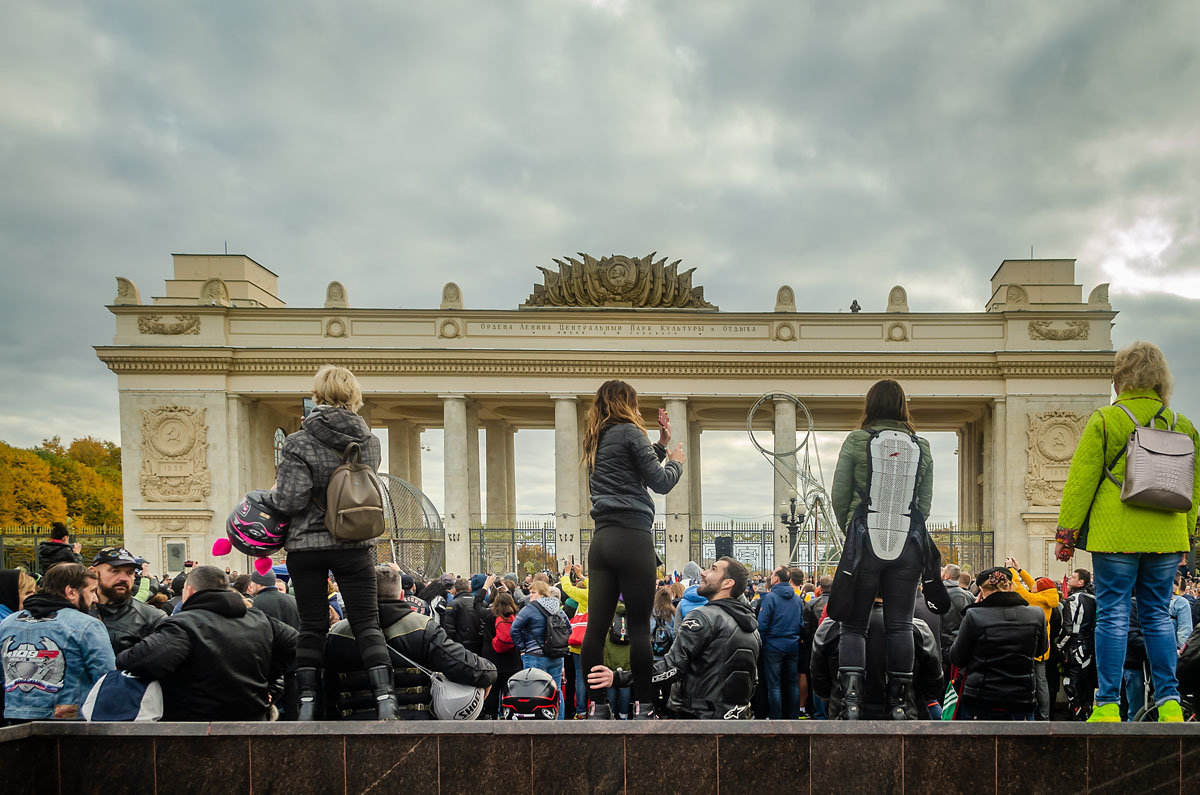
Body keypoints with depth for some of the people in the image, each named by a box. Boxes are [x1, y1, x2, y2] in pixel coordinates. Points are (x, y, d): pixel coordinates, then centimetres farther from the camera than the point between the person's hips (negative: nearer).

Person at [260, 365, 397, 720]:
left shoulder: (299, 442, -11)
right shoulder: (369, 441, 1)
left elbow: (291, 499, -14)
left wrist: (268, 497, 5)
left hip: (306, 545, -1)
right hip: (354, 545, 2)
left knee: (312, 627, 8)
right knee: (367, 624, 3)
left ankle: (308, 704, 10)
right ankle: (385, 699, -6)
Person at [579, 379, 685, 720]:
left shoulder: (598, 440, 20)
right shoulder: (629, 432, -3)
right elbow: (661, 482, -3)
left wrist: (661, 445, 24)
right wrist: (676, 461, 15)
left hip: (601, 539, 7)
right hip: (632, 537, -7)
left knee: (596, 625, 2)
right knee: (639, 626, -2)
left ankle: (597, 704, 5)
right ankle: (643, 705, 2)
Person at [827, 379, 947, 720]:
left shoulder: (857, 441, -1)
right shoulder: (921, 446, 7)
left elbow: (839, 497, 1)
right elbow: (925, 501, 9)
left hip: (865, 541, -2)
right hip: (909, 543, 2)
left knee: (854, 623, 4)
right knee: (900, 624, 7)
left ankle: (851, 696, -9)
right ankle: (897, 702, 9)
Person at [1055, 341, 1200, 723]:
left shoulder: (1105, 420, -4)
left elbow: (1081, 481, -5)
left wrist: (1066, 532, 1)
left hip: (1116, 534, -4)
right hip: (1167, 536, 4)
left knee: (1112, 615, -1)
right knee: (1158, 615, 11)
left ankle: (1108, 706, 0)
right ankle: (1169, 703, 10)